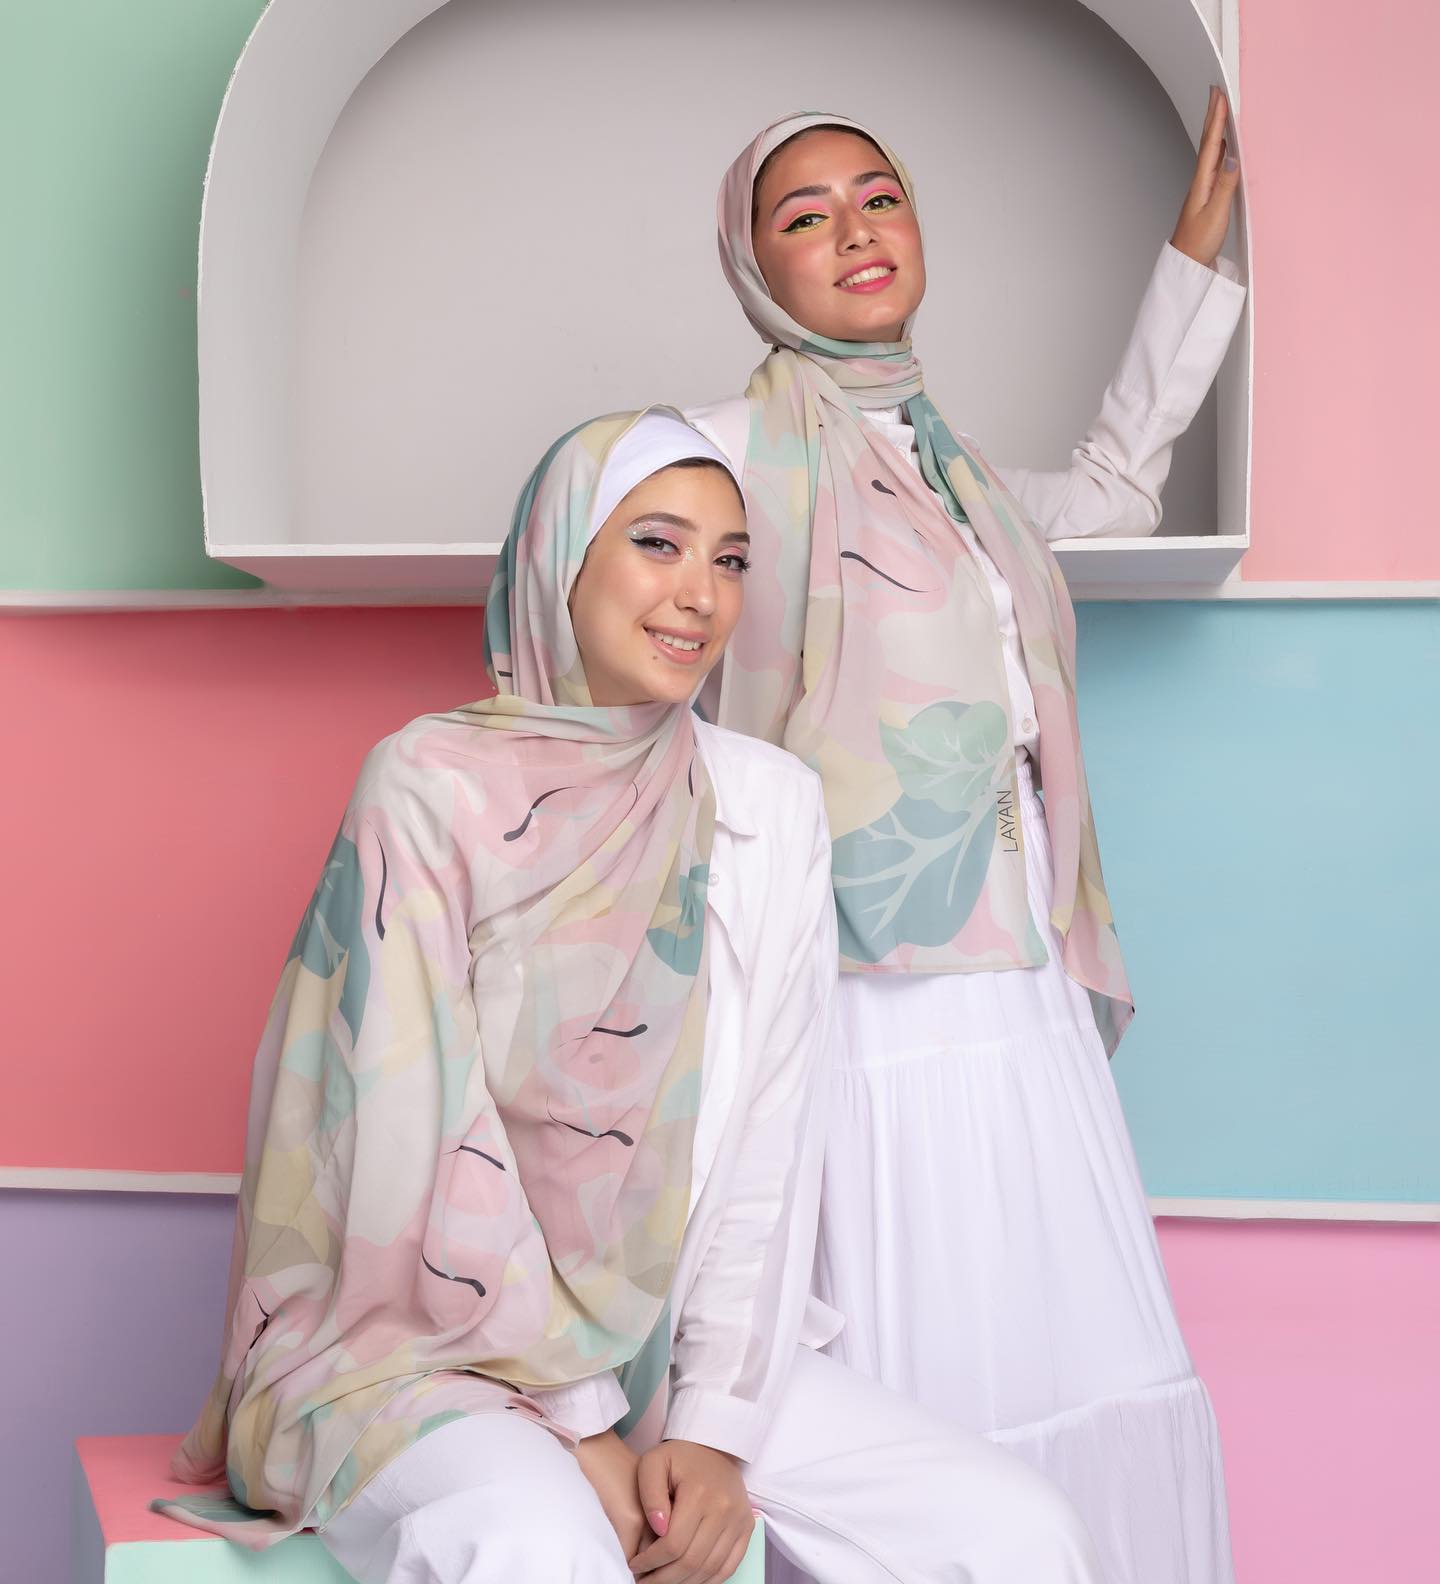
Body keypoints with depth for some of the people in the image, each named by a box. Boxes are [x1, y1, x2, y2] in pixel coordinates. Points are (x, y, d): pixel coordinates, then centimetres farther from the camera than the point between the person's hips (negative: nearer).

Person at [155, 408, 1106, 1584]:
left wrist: (716, 1429, -8)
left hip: (669, 1330, 4)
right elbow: (425, 1139, -11)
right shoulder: (434, 786, -9)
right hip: (428, 1338, -4)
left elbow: (769, 1147, 0)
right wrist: (579, 1421, -12)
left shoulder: (770, 802, 3)